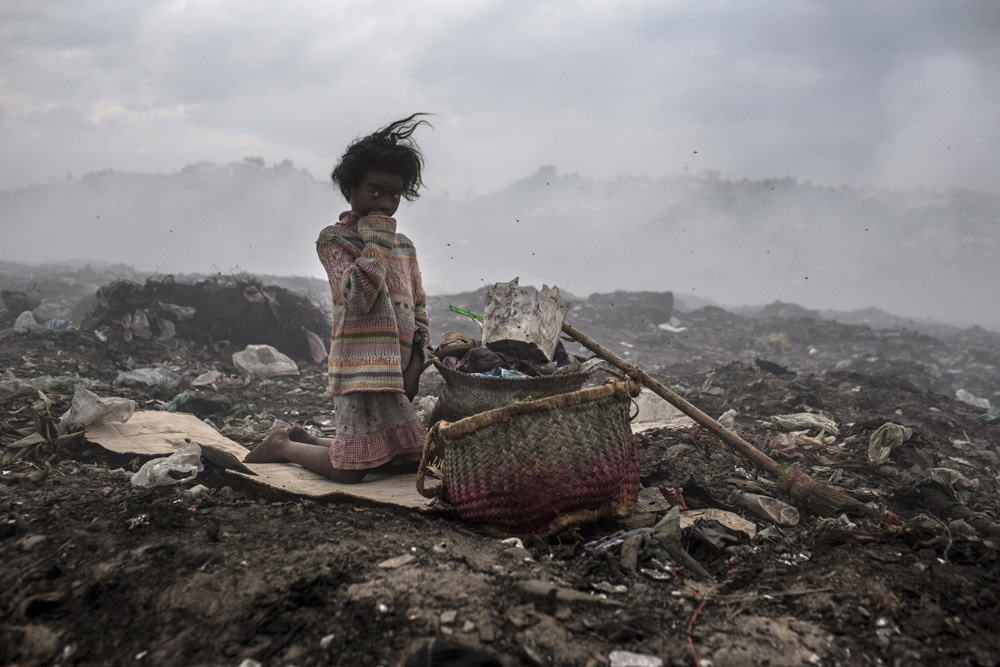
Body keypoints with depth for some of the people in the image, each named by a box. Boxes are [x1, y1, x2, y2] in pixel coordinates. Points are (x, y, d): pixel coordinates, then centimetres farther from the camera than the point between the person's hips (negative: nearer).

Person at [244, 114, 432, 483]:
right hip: (361, 366, -7)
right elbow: (358, 297, -20)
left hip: (398, 368, 7)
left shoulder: (404, 246, 14)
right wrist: (378, 236, -14)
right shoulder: (334, 238, -5)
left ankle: (305, 439, 27)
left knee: (409, 456, 12)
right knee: (349, 469, -11)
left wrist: (416, 362, 4)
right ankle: (281, 445, 19)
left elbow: (419, 307, 17)